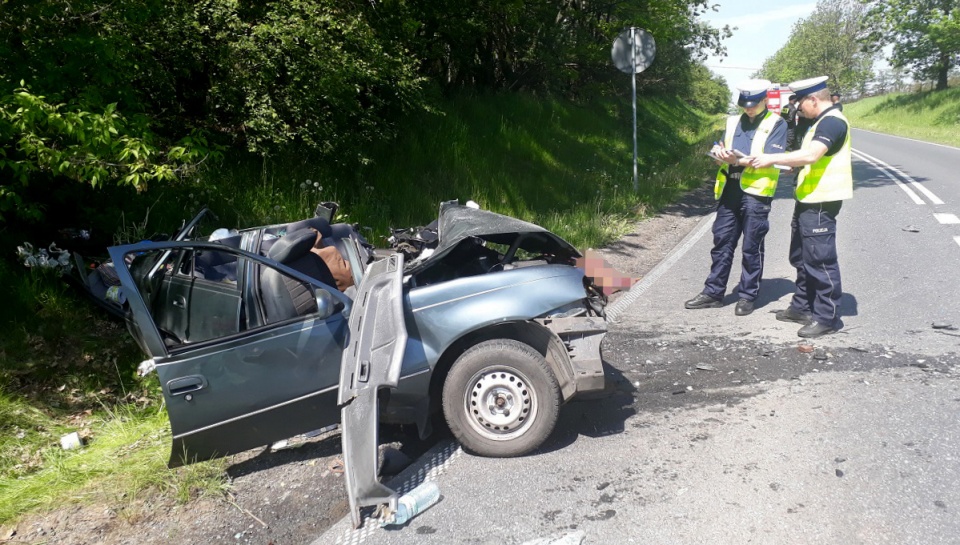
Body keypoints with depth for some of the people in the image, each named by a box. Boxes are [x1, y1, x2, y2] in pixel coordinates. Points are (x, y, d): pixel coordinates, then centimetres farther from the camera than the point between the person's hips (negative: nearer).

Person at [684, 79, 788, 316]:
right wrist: (720, 154, -11)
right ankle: (713, 292, 15)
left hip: (756, 192, -5)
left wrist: (739, 160, -23)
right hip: (730, 190, 5)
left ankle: (748, 296, 13)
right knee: (722, 243, 8)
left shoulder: (776, 124, -1)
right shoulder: (734, 121, 15)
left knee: (751, 247, 3)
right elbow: (722, 156, 13)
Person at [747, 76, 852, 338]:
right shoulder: (822, 121, 19)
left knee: (820, 259, -6)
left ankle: (827, 316, 2)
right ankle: (803, 307, 28)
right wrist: (790, 165, 15)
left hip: (820, 202, -11)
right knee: (801, 257, 17)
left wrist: (772, 158, -23)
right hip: (808, 199, 11)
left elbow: (811, 155, -28)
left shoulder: (832, 121, -15)